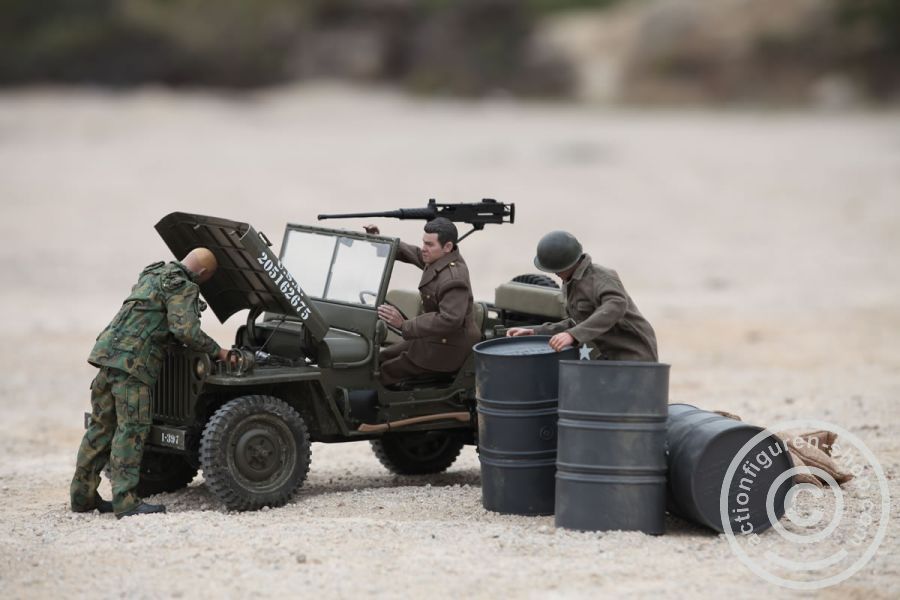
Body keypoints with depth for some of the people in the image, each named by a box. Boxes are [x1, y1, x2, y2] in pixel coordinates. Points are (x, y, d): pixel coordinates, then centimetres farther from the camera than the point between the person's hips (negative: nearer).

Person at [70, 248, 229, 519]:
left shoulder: (152, 274, 24)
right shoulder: (182, 287, -5)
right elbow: (185, 330, -17)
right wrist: (217, 351, -5)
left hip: (108, 351, 9)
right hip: (133, 361, -9)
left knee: (102, 426, 13)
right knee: (131, 430, -7)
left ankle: (83, 495, 17)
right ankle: (125, 502, -10)